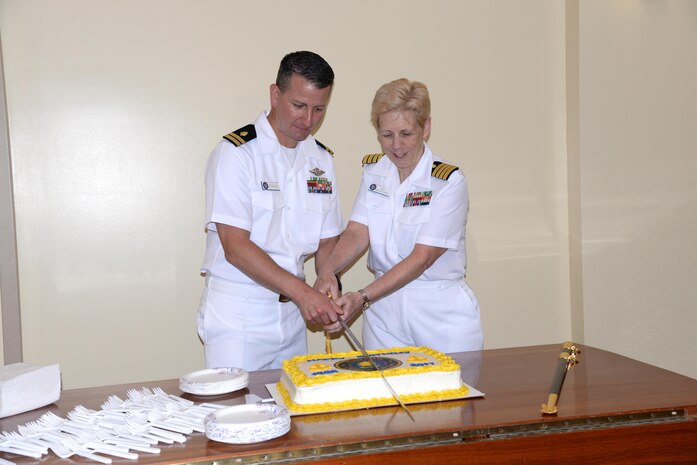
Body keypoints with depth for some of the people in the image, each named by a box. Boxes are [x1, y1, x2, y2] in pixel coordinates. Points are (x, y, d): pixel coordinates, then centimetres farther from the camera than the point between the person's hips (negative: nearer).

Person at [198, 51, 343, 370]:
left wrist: (328, 295, -8)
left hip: (292, 312, 6)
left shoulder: (322, 160, 7)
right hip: (237, 314, -5)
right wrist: (302, 291, -24)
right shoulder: (235, 152, -12)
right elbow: (236, 247, -18)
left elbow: (327, 242, 10)